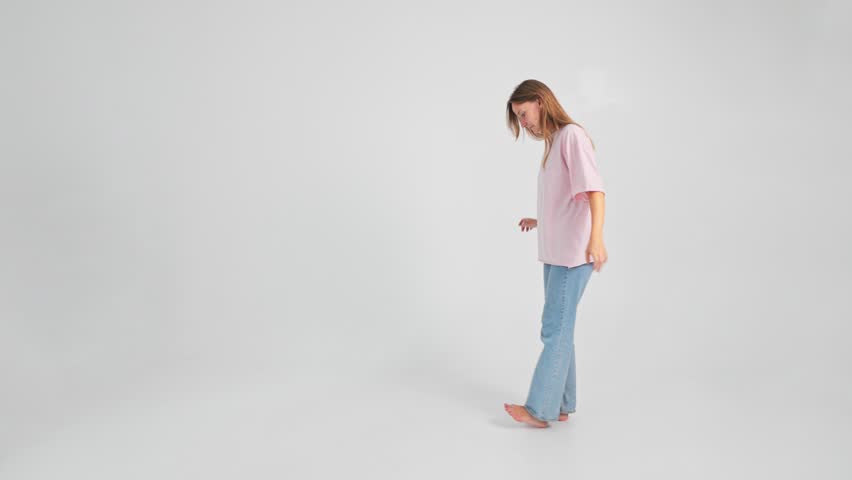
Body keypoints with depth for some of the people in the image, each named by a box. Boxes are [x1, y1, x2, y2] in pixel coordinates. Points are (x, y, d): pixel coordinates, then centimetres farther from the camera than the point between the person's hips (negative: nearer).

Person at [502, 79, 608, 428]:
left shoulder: (572, 135, -8)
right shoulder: (553, 142, 16)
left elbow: (594, 189, -19)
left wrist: (596, 238, -29)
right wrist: (540, 222, 24)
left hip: (574, 252, -9)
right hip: (555, 251, 9)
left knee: (555, 328, -6)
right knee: (558, 327, 10)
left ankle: (540, 409, 0)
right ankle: (561, 405, 18)